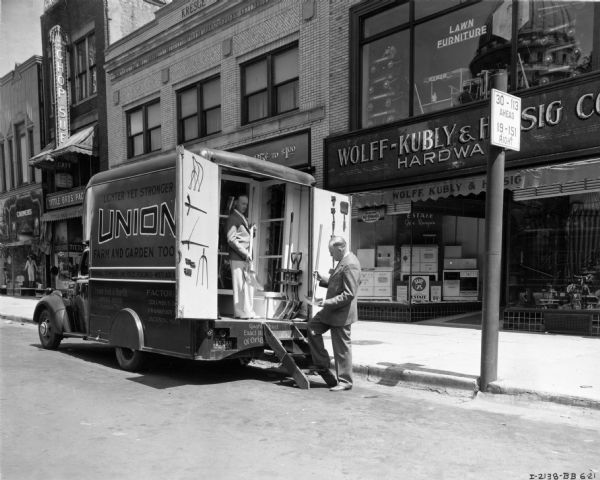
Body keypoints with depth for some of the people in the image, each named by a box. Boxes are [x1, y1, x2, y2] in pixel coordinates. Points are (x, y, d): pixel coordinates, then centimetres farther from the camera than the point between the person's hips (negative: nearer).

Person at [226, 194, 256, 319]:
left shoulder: (243, 218, 23)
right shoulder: (232, 218, -4)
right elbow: (231, 239, -12)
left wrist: (252, 231, 5)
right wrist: (245, 253, -16)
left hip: (246, 257, 8)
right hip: (238, 257, -8)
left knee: (249, 285, 8)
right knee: (240, 285, -7)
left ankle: (248, 312, 13)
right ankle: (240, 312, -2)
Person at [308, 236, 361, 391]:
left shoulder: (350, 265, -23)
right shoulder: (344, 261, 9)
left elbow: (349, 294, -26)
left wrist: (328, 302, -23)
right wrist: (323, 279, 5)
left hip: (341, 314, -10)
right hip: (331, 310, 10)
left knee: (342, 348, 1)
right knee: (313, 328, 13)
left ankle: (344, 381, 15)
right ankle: (322, 365, 22)